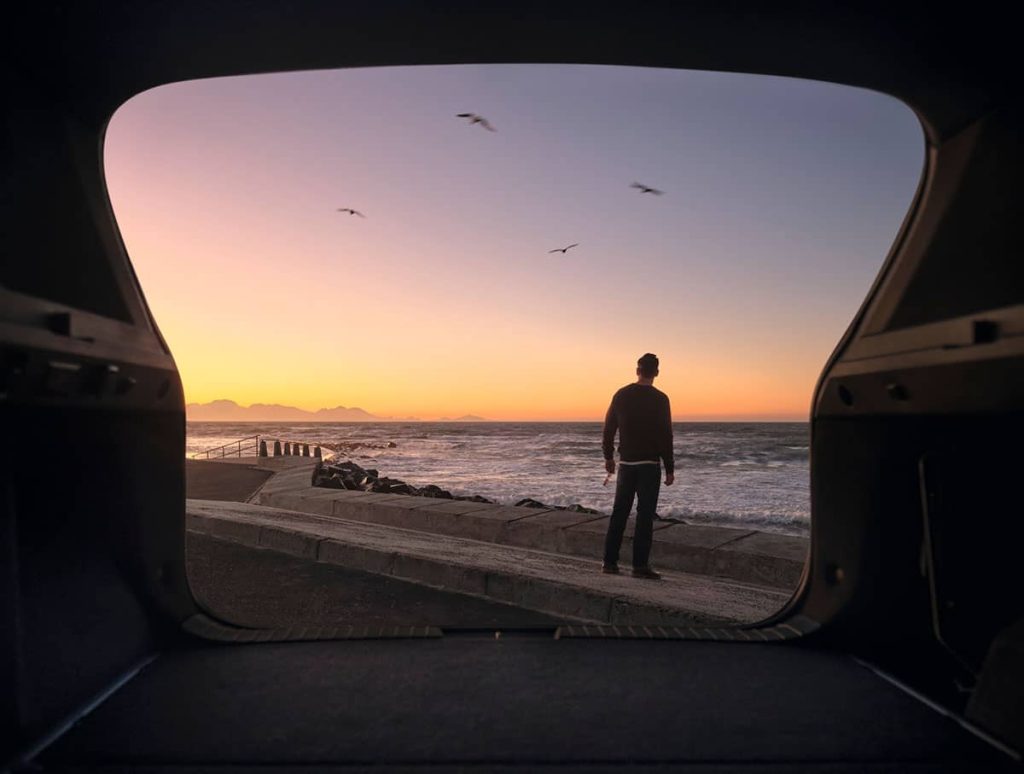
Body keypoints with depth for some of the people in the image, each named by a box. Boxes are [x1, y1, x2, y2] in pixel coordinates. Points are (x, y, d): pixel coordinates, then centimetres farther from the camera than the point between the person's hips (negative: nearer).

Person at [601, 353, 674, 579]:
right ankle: (640, 565, 2)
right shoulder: (659, 399, -8)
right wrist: (670, 469, -4)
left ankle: (610, 561, 14)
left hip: (626, 463, 4)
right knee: (645, 514, 1)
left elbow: (609, 429, 8)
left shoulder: (621, 395, 4)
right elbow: (665, 437, -9)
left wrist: (608, 457, 21)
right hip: (649, 464, -4)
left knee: (619, 512, 11)